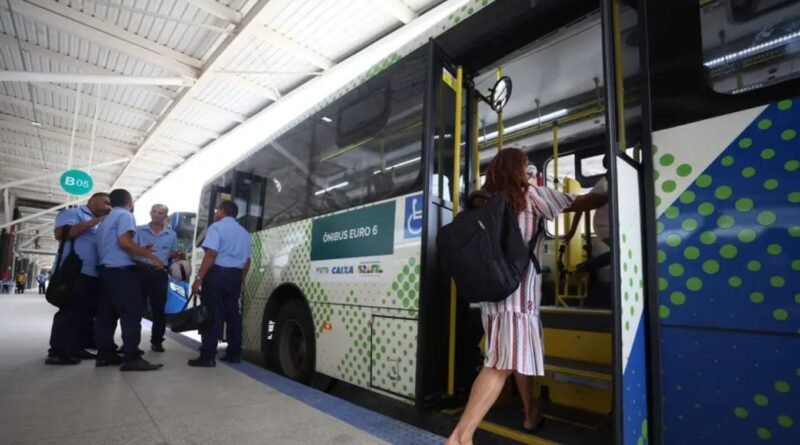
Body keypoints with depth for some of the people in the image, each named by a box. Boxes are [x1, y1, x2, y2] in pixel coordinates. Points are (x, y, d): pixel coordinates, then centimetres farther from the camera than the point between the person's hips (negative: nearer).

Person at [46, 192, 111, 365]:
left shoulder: (100, 223, 25)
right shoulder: (74, 213, 1)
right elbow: (59, 233, -15)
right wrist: (93, 222, -16)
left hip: (94, 274, 9)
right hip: (76, 272, -9)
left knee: (87, 313, 10)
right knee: (69, 312, -7)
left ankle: (77, 348, 18)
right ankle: (57, 352, -1)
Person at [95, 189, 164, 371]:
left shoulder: (106, 219, 23)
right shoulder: (125, 215, -6)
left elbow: (111, 246, 22)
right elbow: (124, 242, -18)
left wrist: (141, 252, 24)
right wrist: (150, 256, -15)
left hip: (106, 270, 10)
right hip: (123, 271, -10)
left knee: (106, 314, 10)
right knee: (131, 313, -10)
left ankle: (105, 354, 14)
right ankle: (131, 358, -12)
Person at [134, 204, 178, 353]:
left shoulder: (171, 235, 10)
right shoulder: (139, 230, 4)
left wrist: (177, 256, -5)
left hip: (159, 274, 1)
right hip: (141, 271, -1)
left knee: (158, 309, 5)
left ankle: (156, 341, 15)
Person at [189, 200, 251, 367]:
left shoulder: (217, 227, -4)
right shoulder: (244, 233, 17)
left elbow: (211, 254, -17)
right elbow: (247, 261, 16)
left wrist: (199, 277, -17)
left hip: (217, 273, -7)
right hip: (235, 276, 7)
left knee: (211, 315, -5)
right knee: (233, 314, 10)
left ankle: (208, 356, -6)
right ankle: (234, 354, 15)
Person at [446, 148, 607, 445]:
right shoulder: (530, 195, 1)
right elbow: (580, 204, 4)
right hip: (518, 290, -7)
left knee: (522, 354, 22)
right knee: (504, 363, -9)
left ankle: (531, 413, 38)